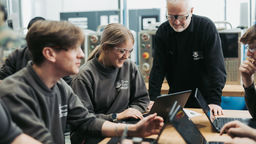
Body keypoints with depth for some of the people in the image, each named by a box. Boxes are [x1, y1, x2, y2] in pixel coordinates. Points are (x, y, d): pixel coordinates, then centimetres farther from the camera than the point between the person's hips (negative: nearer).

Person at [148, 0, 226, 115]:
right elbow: (158, 69, -5)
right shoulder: (163, 31, -3)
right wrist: (153, 99, -15)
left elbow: (216, 68, -16)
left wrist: (215, 101, -25)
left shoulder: (207, 27, -12)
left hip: (203, 99, -2)